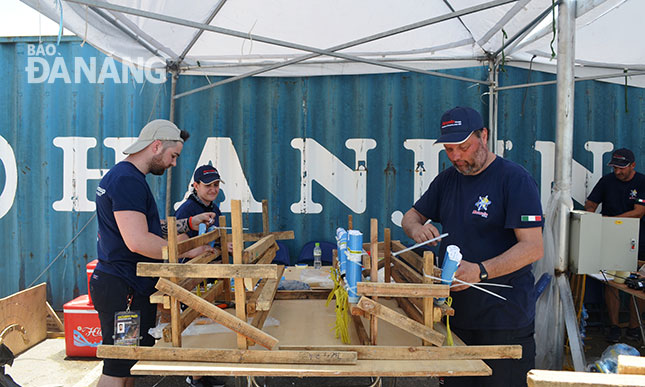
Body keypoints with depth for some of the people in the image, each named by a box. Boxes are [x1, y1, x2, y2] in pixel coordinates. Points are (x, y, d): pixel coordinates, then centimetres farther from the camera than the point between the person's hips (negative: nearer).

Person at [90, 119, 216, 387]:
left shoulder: (122, 176, 17)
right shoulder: (128, 180, -18)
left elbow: (149, 226, 24)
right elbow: (138, 241, -28)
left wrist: (188, 223, 15)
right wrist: (188, 250, -19)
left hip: (125, 284, 11)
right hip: (124, 288, -11)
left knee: (128, 364, 17)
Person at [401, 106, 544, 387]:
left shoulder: (515, 179, -11)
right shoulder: (447, 179, 11)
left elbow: (533, 248, -17)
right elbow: (411, 216, 18)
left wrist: (480, 271, -30)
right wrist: (416, 228, -7)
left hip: (505, 320, -6)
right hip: (456, 313, 6)